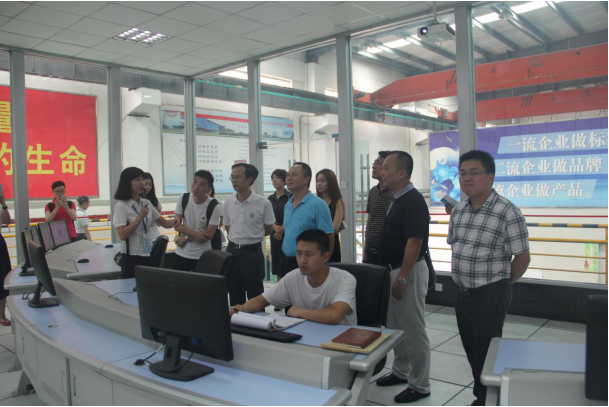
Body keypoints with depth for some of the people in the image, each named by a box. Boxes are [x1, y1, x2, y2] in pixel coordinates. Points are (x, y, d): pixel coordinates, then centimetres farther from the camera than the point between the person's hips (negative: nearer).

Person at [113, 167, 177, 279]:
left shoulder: (147, 203, 8)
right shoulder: (121, 206, -10)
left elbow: (164, 223, 11)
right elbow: (122, 235, -20)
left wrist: (175, 221, -8)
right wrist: (140, 217, -20)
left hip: (148, 255, 6)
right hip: (131, 257, -6)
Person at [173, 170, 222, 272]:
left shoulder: (214, 206, -16)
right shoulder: (183, 198, -4)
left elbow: (208, 235, -14)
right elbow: (177, 225, -5)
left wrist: (186, 238, -11)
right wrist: (194, 234, -20)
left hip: (202, 256, -3)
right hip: (182, 253, 3)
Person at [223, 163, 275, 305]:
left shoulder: (263, 203, -12)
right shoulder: (228, 203, 1)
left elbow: (269, 229, 1)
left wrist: (251, 236, 3)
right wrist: (237, 238, 6)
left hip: (252, 252, -4)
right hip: (232, 250, 4)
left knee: (255, 296, 2)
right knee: (234, 295, 14)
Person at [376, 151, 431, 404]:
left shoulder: (413, 200, -18)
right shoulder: (395, 198, 10)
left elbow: (414, 242, -22)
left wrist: (402, 278, -22)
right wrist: (395, 275, 18)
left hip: (409, 271, -10)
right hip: (394, 269, 10)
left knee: (413, 329, 1)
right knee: (395, 326, 19)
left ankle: (419, 385, 14)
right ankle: (400, 372, 35)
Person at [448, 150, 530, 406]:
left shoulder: (507, 212, -17)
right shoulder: (458, 211, 4)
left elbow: (522, 257, -12)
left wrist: (500, 285, -1)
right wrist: (462, 278, 12)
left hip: (490, 297, -7)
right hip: (463, 294, 7)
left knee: (486, 356, 5)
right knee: (471, 351, 18)